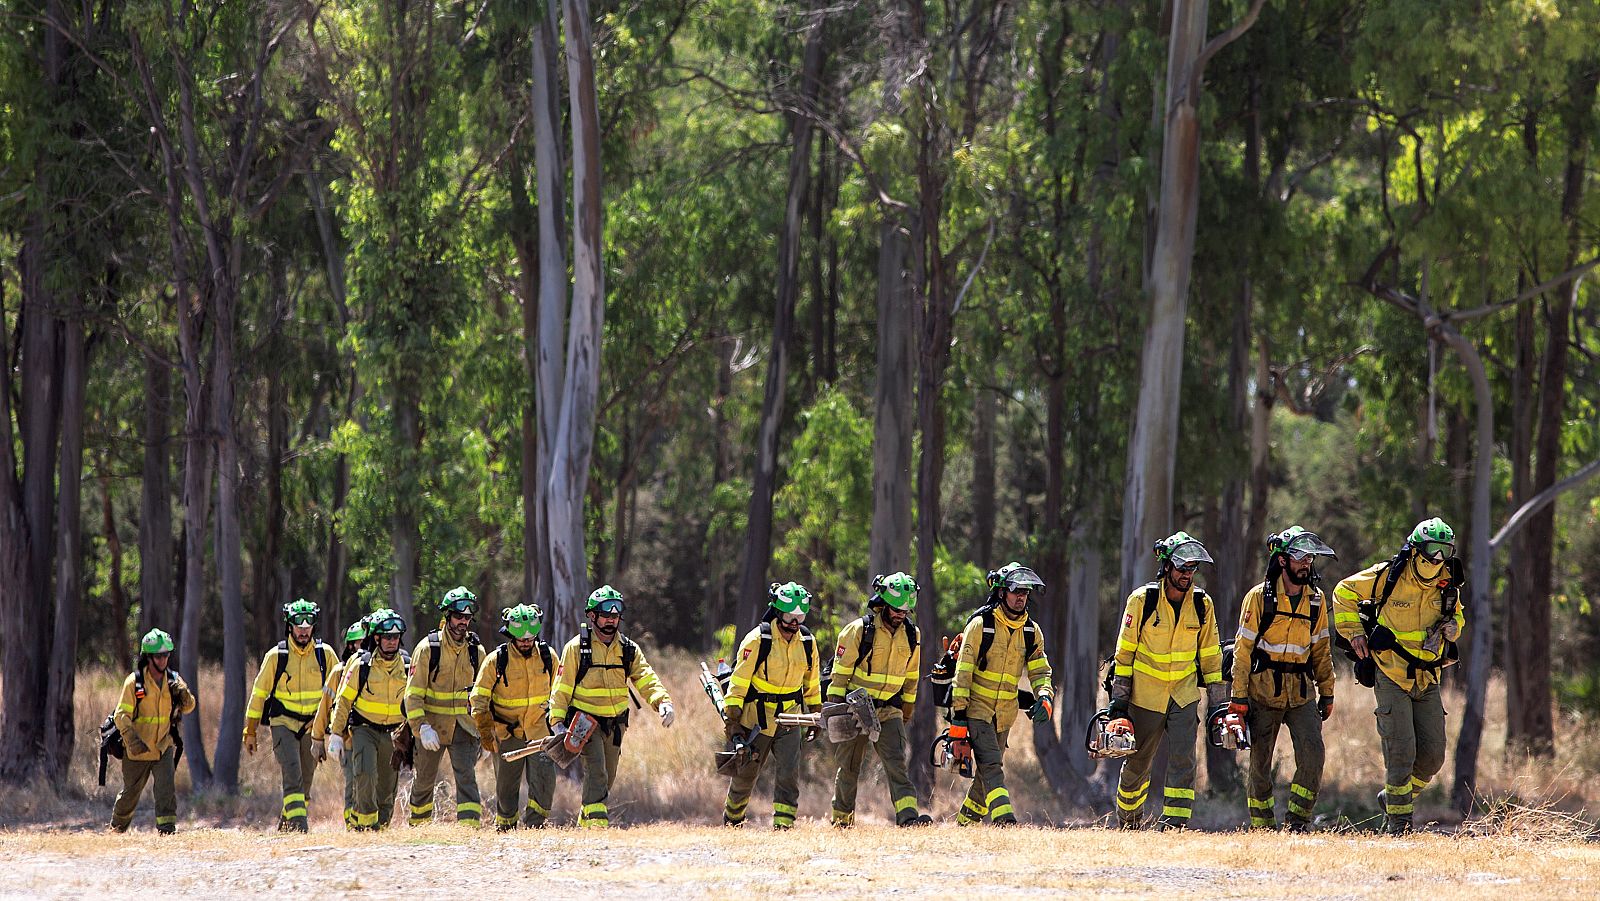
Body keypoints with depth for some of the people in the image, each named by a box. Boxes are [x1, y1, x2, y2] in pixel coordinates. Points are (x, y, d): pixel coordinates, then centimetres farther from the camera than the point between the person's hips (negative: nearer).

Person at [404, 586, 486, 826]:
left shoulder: (476, 650, 3)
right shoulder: (428, 648, -8)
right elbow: (413, 693, -10)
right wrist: (422, 727, -20)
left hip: (464, 725, 1)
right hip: (432, 724, -1)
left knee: (467, 776, -16)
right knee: (424, 780, 12)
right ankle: (417, 828, 32)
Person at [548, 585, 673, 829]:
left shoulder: (628, 649, 5)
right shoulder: (577, 647, -6)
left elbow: (646, 679, -4)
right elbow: (562, 687, -5)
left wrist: (663, 701, -24)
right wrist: (557, 721, -14)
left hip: (615, 723, 5)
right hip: (585, 720, -5)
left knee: (608, 776, 12)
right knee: (596, 771, -21)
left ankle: (585, 820, 28)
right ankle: (595, 818, -23)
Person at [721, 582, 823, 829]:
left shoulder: (807, 642, 2)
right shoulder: (757, 640, -13)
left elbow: (811, 680, 16)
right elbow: (739, 679, -12)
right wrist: (731, 716, -13)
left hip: (789, 717, 3)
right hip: (757, 717, -3)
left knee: (789, 772, -11)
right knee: (746, 772, 8)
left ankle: (783, 822, -9)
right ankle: (732, 818, 29)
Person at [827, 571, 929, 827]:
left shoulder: (910, 635, 4)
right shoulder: (858, 630, -10)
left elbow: (911, 676, 16)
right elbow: (840, 673, -7)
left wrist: (907, 713, 19)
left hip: (889, 710, 3)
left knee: (896, 762, -13)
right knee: (850, 767, 6)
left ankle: (907, 815, -25)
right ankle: (841, 819, 21)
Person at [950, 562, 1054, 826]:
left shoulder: (1031, 632, 5)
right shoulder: (980, 625, -10)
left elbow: (1039, 671, 8)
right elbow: (963, 671, -10)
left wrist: (1045, 698, -14)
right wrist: (958, 713, -14)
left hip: (1005, 714, 6)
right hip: (977, 708, -6)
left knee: (989, 769, 12)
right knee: (991, 766, -18)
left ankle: (965, 820, 27)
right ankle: (1004, 820, -30)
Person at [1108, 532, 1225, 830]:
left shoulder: (1202, 604, -1)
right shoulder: (1142, 600, -9)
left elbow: (1209, 654, 8)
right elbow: (1125, 651, -4)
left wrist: (1219, 701, 5)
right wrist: (1118, 700, -4)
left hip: (1184, 694, 2)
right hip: (1145, 694, -2)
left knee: (1183, 760, -14)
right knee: (1137, 764, 9)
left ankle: (1174, 823, -15)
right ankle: (1127, 822, 29)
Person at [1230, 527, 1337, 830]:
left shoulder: (1316, 599, 9)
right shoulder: (1259, 597, -3)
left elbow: (1321, 649, 16)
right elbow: (1243, 648, -4)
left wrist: (1327, 692, 14)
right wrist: (1239, 697, -8)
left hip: (1301, 692, 3)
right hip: (1263, 690, -3)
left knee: (1312, 753, -15)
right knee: (1260, 761, 1)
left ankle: (1297, 821, -6)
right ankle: (1262, 826, 12)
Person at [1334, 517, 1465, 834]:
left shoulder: (1448, 586, 3)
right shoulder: (1387, 576, -9)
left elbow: (1457, 616, 23)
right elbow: (1344, 592, 4)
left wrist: (1451, 627, -1)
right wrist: (1353, 632, -5)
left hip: (1427, 678, 5)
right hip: (1391, 677, -5)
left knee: (1433, 755, 2)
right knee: (1401, 751, -12)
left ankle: (1394, 798, 25)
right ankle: (1398, 819, 0)